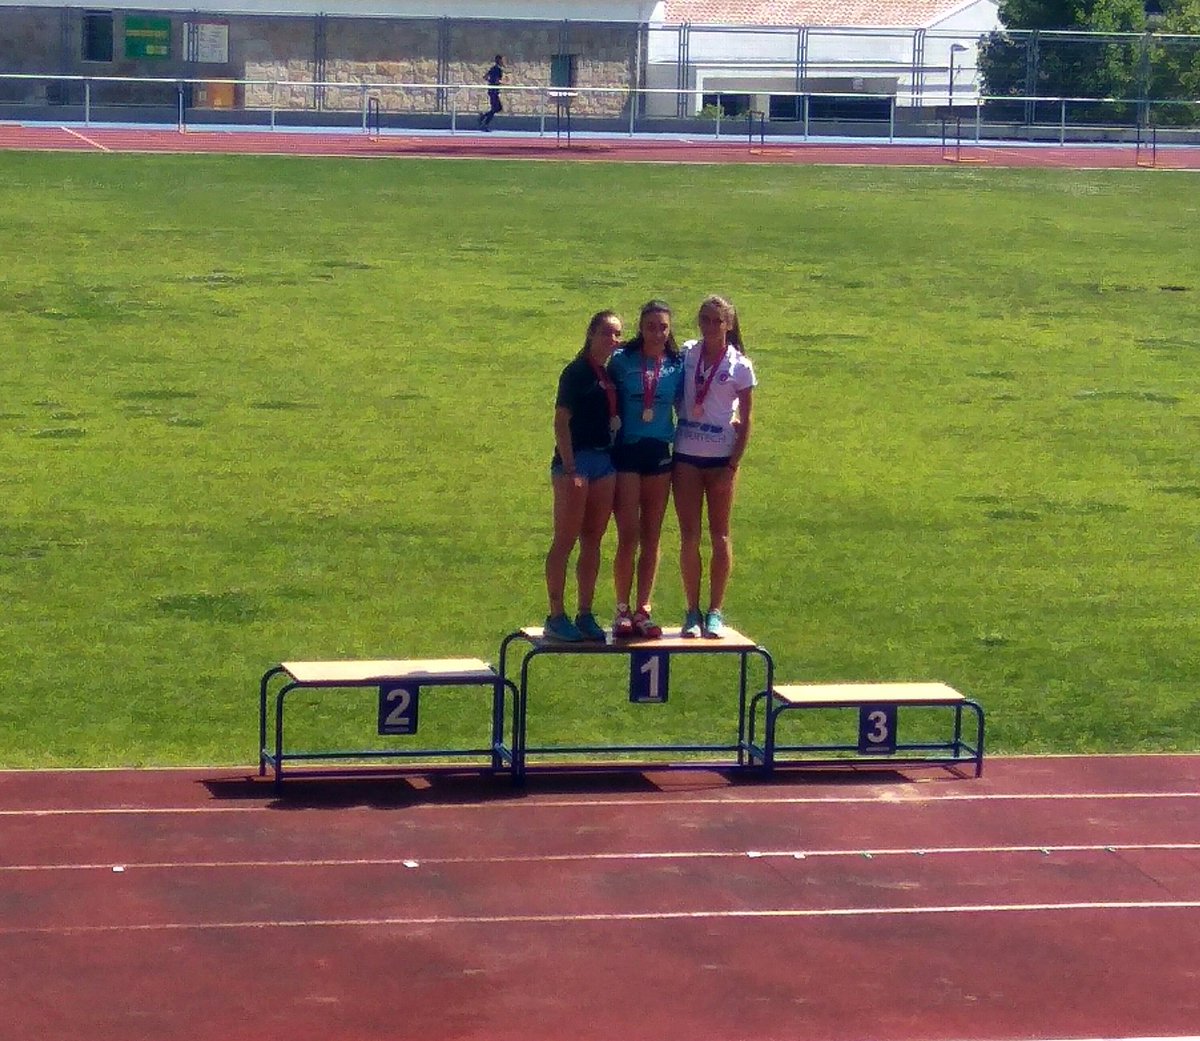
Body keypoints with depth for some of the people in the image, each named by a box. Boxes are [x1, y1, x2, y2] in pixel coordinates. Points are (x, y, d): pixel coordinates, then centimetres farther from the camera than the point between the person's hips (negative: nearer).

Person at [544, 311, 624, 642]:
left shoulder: (612, 374, 13)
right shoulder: (577, 372, -8)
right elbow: (561, 421, -12)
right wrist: (570, 468, -18)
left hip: (605, 462, 7)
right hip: (576, 460, -7)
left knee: (592, 541, 10)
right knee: (564, 542, -3)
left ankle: (585, 615, 15)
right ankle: (556, 617, -1)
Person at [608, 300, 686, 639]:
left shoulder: (677, 365, 5)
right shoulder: (622, 361, 0)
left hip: (659, 454, 3)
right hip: (626, 452, -3)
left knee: (651, 537, 6)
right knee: (629, 536, -7)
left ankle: (643, 610, 11)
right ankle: (622, 611, 0)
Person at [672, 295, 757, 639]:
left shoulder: (739, 366, -2)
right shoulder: (686, 354, 5)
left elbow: (746, 420, -2)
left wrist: (733, 465, -8)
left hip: (721, 457, -2)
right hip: (686, 455, 2)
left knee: (719, 535, 4)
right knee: (689, 536, 1)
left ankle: (716, 612, 9)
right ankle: (692, 612, 7)